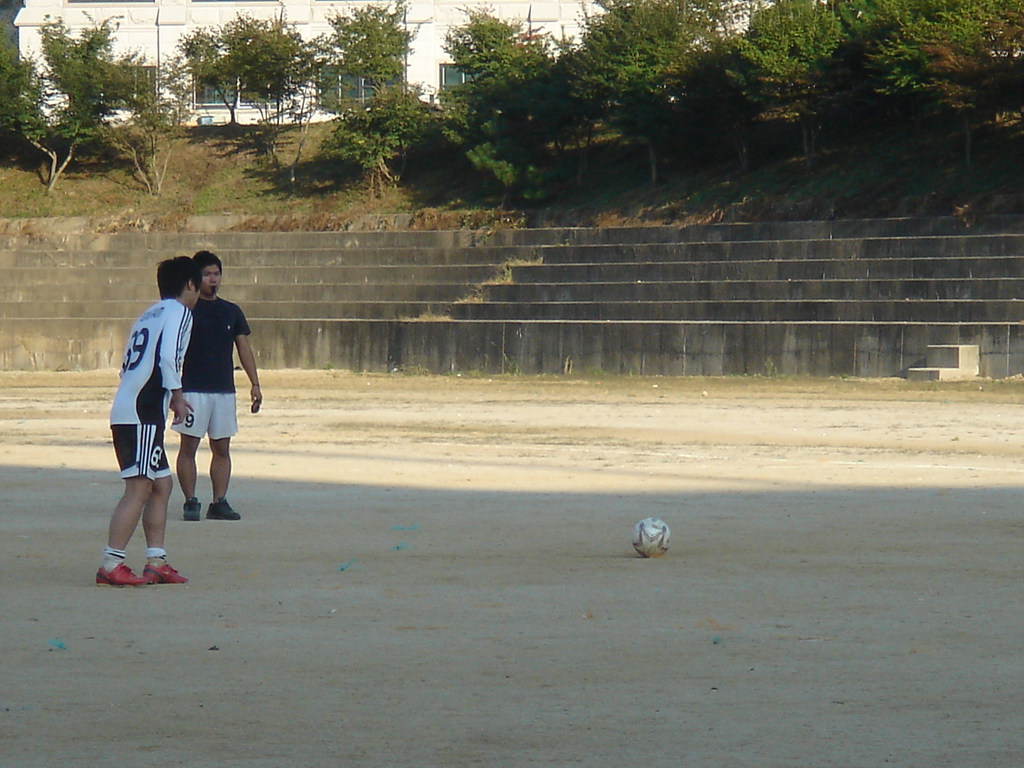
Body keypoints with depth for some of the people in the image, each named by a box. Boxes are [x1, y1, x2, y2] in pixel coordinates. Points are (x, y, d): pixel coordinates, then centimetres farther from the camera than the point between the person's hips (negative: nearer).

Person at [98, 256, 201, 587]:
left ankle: (156, 562, 14)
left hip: (125, 408, 10)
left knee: (161, 483, 15)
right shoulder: (178, 312, -2)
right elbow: (167, 357, -19)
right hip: (144, 413, -10)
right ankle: (110, 564, -16)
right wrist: (177, 396, -9)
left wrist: (170, 398, 24)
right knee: (139, 488, -12)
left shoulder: (148, 315, 23)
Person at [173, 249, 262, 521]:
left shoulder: (232, 312, 11)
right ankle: (190, 502, 2)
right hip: (193, 389, -4)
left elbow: (244, 348, 13)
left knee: (222, 448, 5)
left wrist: (255, 384, 7)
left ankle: (219, 502, 10)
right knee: (189, 446, -3)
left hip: (224, 389, 4)